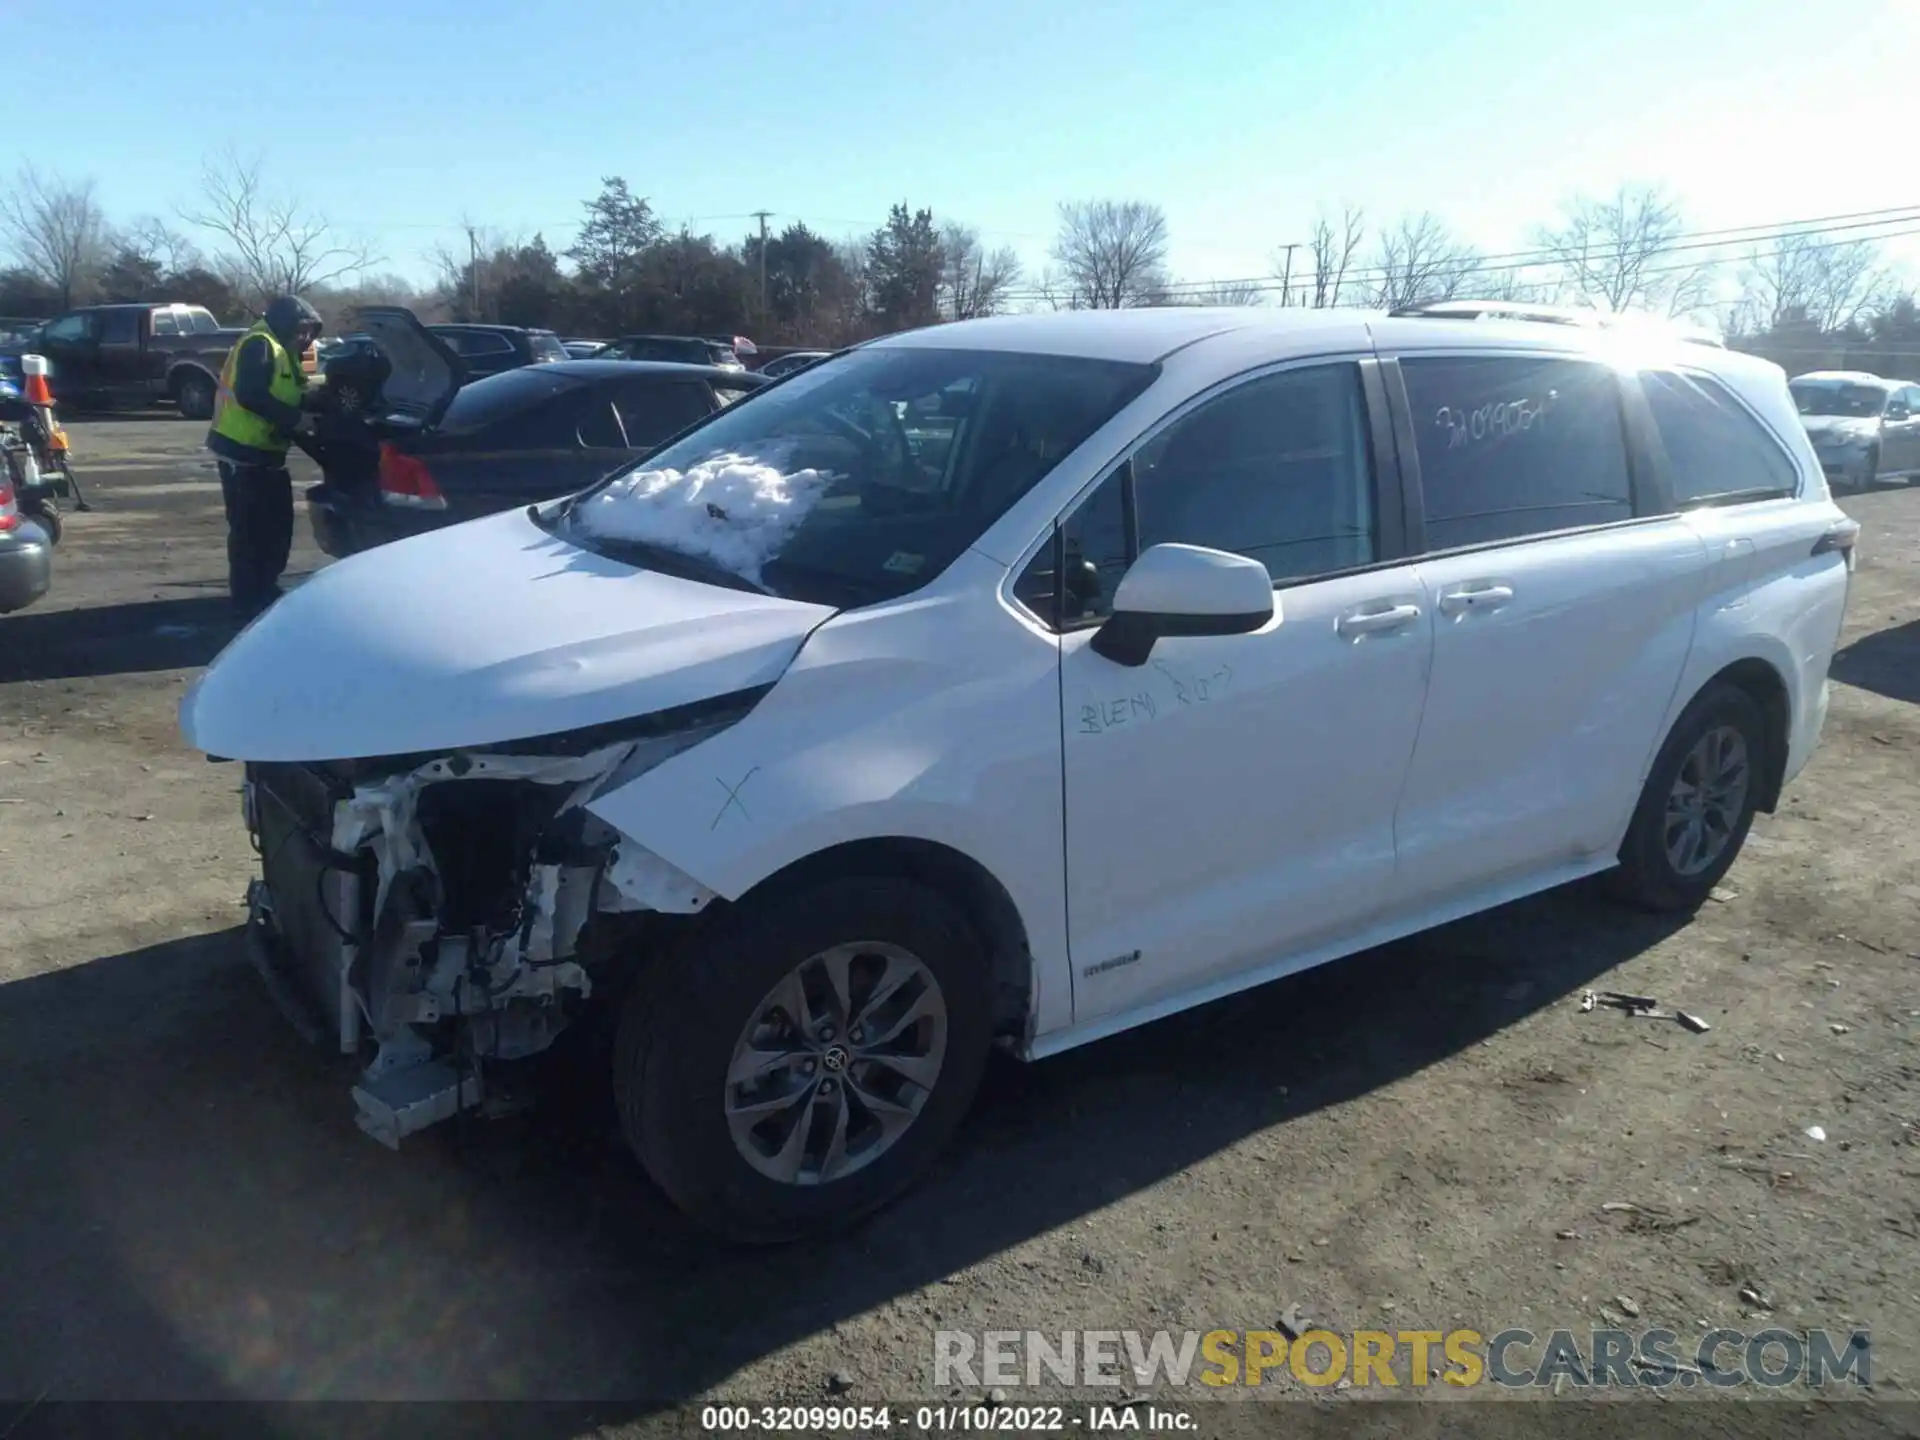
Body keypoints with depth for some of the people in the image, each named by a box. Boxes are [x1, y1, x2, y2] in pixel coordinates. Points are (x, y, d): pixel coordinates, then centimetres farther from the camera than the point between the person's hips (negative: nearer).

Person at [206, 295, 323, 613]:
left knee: (278, 525, 14)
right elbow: (249, 395, -26)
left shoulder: (284, 354, 20)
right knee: (249, 527, -6)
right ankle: (248, 598, 2)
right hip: (242, 451, -10)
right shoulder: (259, 345, -13)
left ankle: (265, 589, 26)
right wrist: (295, 418, -24)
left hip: (266, 453, 10)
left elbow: (286, 398, 20)